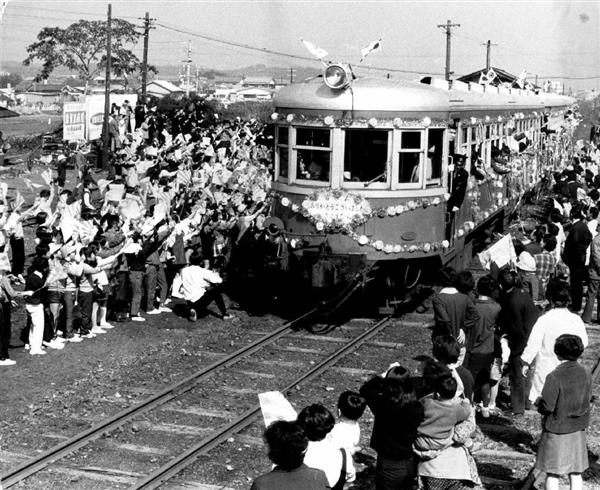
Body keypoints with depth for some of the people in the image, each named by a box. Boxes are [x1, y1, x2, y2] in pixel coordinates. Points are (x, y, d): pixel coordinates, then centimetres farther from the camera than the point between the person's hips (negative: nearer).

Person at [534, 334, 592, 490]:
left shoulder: (555, 377, -20)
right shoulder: (586, 374, -4)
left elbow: (547, 406, -18)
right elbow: (587, 398, 6)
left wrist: (539, 403, 3)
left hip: (556, 429, -5)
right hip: (578, 430, 5)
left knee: (552, 473, 6)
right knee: (576, 473, 12)